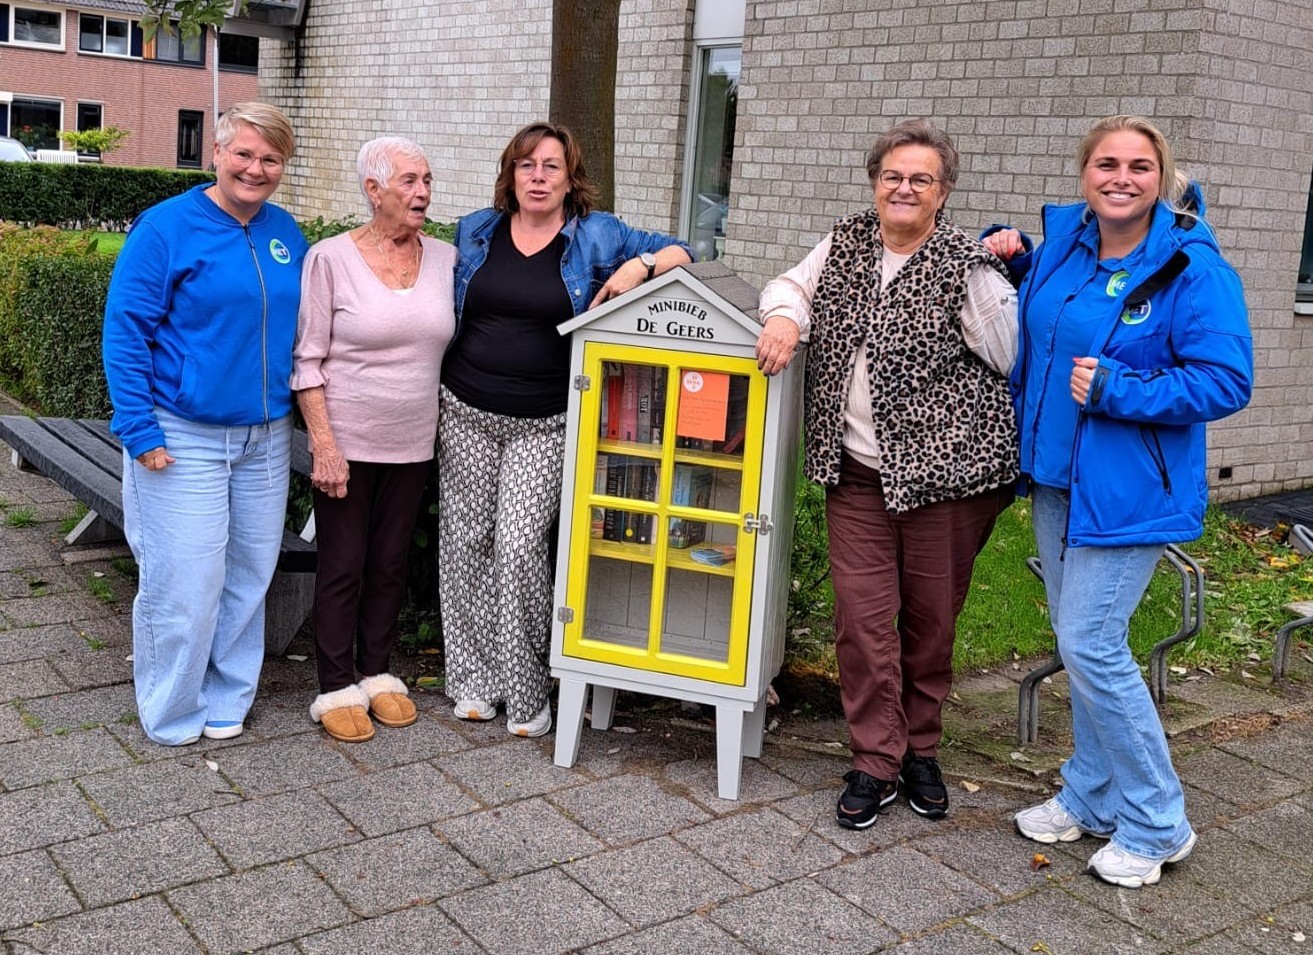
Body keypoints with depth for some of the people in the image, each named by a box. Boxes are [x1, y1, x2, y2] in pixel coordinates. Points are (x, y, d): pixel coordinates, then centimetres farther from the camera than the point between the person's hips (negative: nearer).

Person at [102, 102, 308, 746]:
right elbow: (124, 330, -10)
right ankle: (171, 714, 16)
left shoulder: (285, 233, 8)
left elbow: (297, 326, 19)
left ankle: (226, 699, 27)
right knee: (185, 578, -3)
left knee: (250, 572, 11)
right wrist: (139, 430, -14)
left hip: (266, 437, 6)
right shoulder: (167, 227, -9)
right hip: (183, 438, -5)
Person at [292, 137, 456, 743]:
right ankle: (336, 688, 18)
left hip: (412, 444, 4)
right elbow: (307, 360, -10)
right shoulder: (331, 259, -9)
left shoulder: (445, 259, 2)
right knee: (343, 567, 5)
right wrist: (324, 445, -16)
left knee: (390, 563, 14)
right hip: (346, 443, -4)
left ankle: (376, 673, 30)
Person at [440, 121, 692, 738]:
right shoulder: (475, 231, 8)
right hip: (467, 414, 3)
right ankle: (473, 680, 17)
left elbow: (680, 253, 2)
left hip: (543, 426, -3)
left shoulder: (595, 236, 0)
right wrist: (438, 390, 13)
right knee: (465, 540, 4)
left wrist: (641, 264, -19)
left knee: (520, 545, -10)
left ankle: (526, 692, 4)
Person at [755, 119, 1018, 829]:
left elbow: (1017, 357, -8)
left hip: (941, 472, -3)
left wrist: (1000, 278, -15)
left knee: (930, 616, 10)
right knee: (862, 617, 2)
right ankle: (877, 761, 16)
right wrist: (785, 316, -1)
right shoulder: (845, 244, 8)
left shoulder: (968, 267, -7)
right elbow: (790, 284, 17)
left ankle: (920, 749, 30)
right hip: (857, 475, 4)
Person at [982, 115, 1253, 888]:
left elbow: (1226, 381, -18)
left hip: (1128, 490, -7)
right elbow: (1037, 323, 26)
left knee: (1090, 646, -7)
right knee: (1082, 644, 16)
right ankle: (1091, 799, 33)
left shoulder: (1193, 269, -15)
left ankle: (1157, 826, 13)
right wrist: (1014, 255, 8)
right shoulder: (1065, 240, 6)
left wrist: (1116, 391, -23)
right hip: (1057, 475, 7)